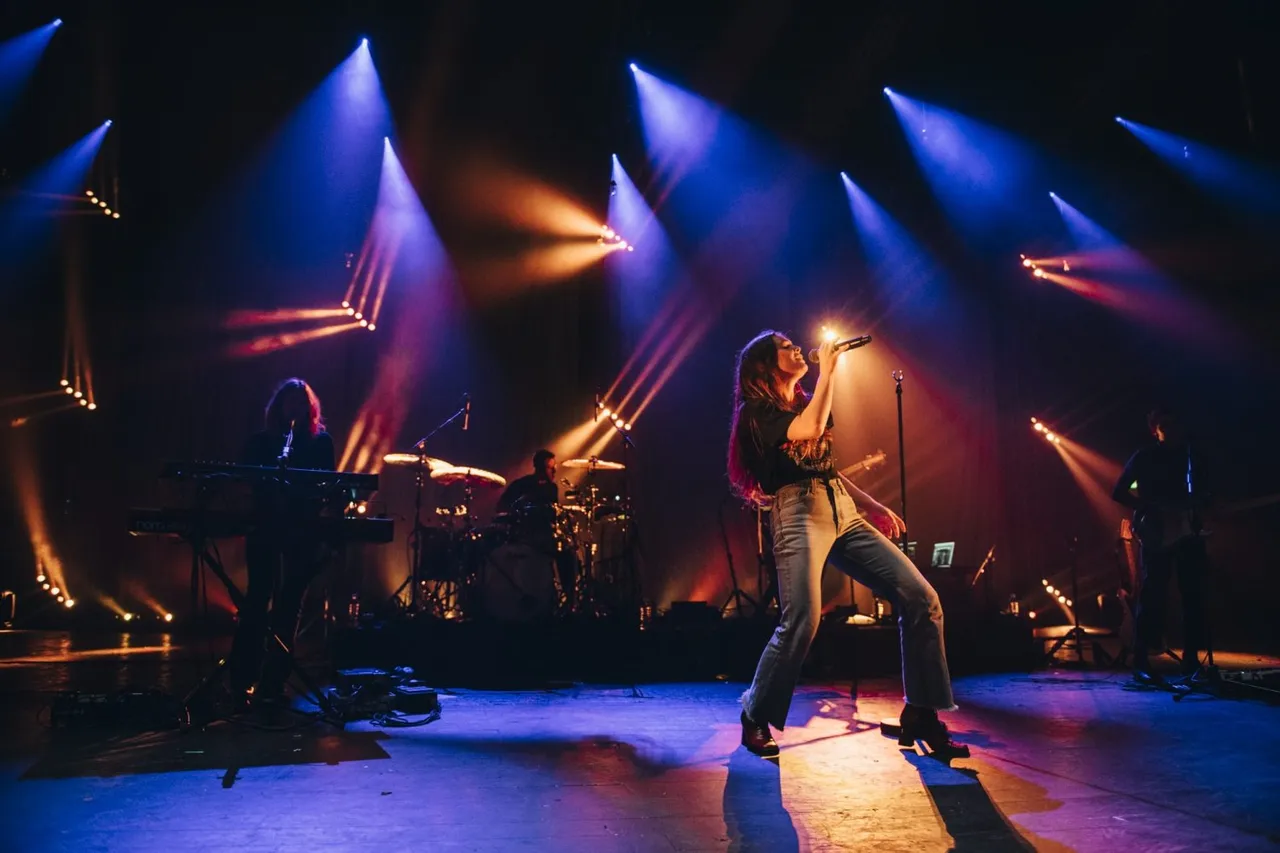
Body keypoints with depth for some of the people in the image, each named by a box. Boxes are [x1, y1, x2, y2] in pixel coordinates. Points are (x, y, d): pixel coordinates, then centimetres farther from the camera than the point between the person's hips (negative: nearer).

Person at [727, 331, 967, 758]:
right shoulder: (757, 411, 1)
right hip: (799, 514, -7)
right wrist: (827, 371, -5)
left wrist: (874, 506, 20)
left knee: (921, 599, -5)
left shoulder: (804, 402, 24)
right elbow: (809, 430, -18)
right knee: (802, 620, -21)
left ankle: (921, 717, 4)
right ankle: (755, 718, 4)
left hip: (844, 512, 7)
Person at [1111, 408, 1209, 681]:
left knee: (1193, 594, 2)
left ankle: (1191, 658, 12)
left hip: (1188, 532, 5)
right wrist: (1150, 508, -14)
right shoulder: (1144, 457, 1)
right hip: (1157, 535, -4)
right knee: (1153, 595, -7)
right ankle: (1141, 660, -5)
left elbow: (1202, 492, 18)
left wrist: (1200, 501, -6)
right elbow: (1118, 493, -2)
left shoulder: (1190, 455, 13)